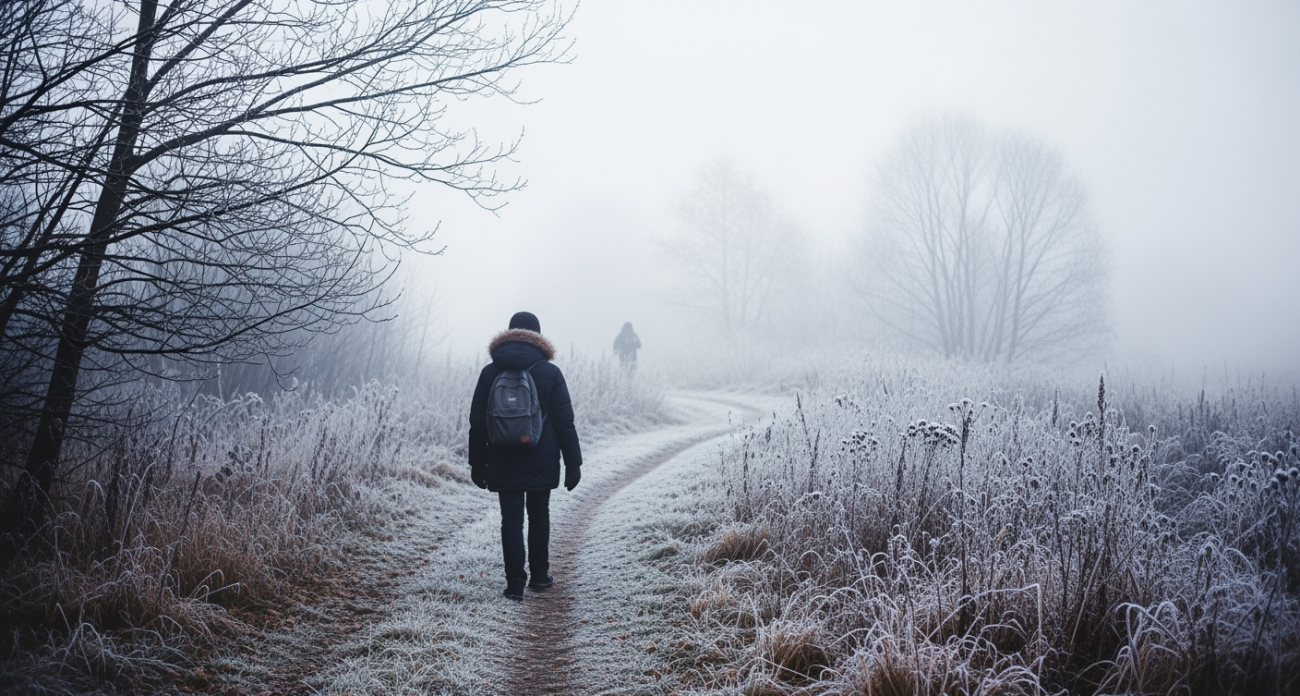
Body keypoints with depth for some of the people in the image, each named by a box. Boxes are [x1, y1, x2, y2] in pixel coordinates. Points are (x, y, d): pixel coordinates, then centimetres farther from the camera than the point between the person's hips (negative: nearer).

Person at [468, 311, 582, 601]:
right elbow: (565, 422, -4)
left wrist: (477, 464, 10)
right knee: (539, 515, 15)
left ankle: (515, 583, -1)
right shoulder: (550, 373, -4)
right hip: (542, 463, 0)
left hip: (503, 463, 0)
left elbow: (477, 423, 3)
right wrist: (573, 463, 2)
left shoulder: (490, 373, 0)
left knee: (511, 519, 3)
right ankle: (540, 575, 25)